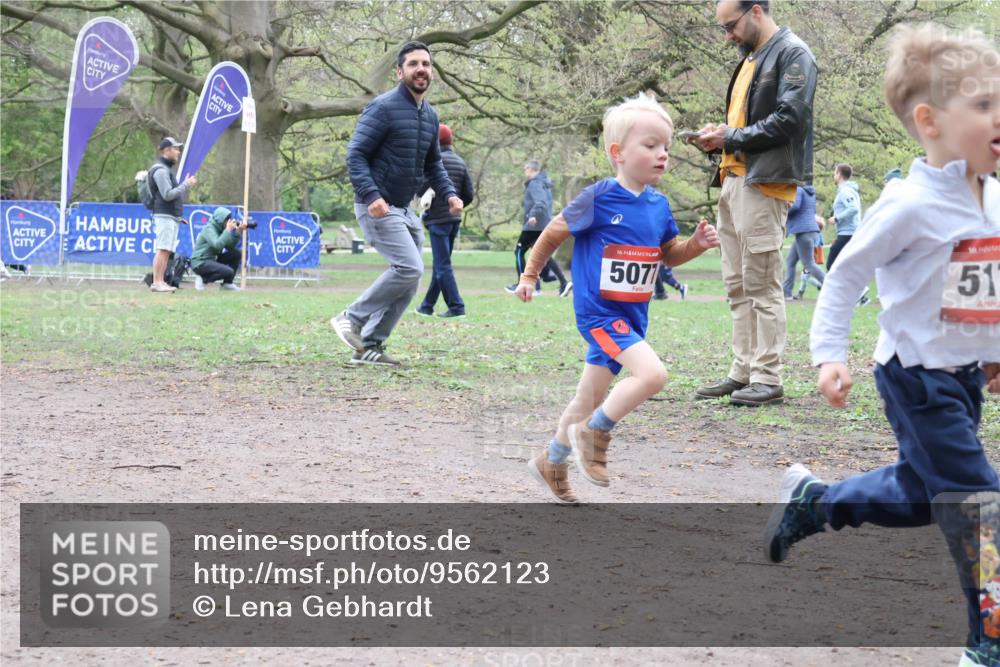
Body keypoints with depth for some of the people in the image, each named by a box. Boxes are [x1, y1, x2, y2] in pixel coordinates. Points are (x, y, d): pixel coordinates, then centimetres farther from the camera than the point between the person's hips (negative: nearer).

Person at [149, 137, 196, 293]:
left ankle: (161, 282, 8)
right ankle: (157, 283, -16)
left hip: (173, 216, 10)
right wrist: (185, 185, -13)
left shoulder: (167, 169, 23)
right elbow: (167, 195, -18)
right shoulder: (161, 170, -10)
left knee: (167, 251, 8)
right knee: (162, 250, -13)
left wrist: (187, 186, 13)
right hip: (165, 216, -10)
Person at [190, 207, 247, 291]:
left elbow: (230, 247, 5)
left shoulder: (220, 228, 10)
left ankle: (227, 283, 5)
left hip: (212, 260, 9)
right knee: (229, 272, -26)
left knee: (237, 253, 3)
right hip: (200, 263, -9)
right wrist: (228, 230, -23)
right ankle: (203, 279, -8)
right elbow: (217, 245, -31)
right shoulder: (209, 229, -15)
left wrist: (239, 231, -5)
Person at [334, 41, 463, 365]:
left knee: (408, 282, 6)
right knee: (409, 268, -19)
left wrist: (449, 195, 5)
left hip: (405, 210, 9)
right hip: (378, 206, -9)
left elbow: (433, 165, 23)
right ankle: (352, 319, -4)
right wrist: (371, 196, -27)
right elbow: (355, 155, -15)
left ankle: (370, 347, 13)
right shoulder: (383, 108, -13)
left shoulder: (430, 115, 12)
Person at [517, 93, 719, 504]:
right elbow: (554, 233, -2)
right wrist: (529, 275, 5)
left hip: (632, 316, 7)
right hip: (599, 312, -7)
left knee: (591, 400, 16)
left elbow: (668, 255, 17)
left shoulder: (659, 205, 5)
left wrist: (697, 244, -2)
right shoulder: (599, 199, -15)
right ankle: (594, 433, -5)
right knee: (652, 373, -24)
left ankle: (551, 463, 34)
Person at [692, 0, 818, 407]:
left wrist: (731, 138, -12)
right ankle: (743, 372, 15)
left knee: (762, 284, -7)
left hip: (765, 182, -9)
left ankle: (768, 379, -4)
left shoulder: (792, 54, -7)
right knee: (738, 286, 10)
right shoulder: (750, 59, 20)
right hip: (734, 179, 9)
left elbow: (788, 120, -16)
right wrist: (720, 135, 5)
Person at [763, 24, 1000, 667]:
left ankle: (809, 501, 40)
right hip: (919, 377, -8)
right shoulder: (911, 203, -20)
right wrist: (830, 353, -16)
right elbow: (847, 274, -12)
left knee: (920, 493, 20)